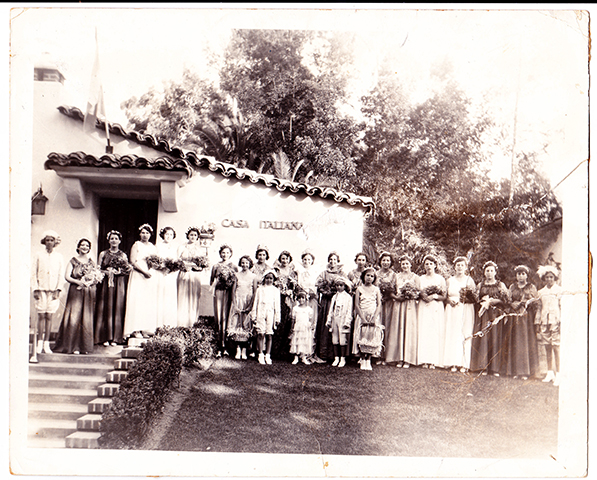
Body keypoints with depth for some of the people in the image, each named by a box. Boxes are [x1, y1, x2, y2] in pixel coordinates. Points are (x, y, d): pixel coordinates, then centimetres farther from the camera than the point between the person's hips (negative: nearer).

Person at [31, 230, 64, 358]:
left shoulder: (59, 257, 8)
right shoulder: (38, 256, 6)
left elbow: (61, 275, 6)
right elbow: (33, 273, 5)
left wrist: (57, 290, -3)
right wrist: (35, 289, -4)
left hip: (53, 291, 1)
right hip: (41, 290, 0)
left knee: (49, 316, 0)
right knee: (41, 315, -4)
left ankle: (46, 343, 5)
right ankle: (40, 342, 3)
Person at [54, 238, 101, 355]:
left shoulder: (91, 262, 14)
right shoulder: (73, 261, 5)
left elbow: (98, 277, 10)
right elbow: (67, 276, -4)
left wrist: (91, 281, -10)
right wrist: (78, 282, -17)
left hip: (89, 293, 3)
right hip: (75, 292, -3)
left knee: (87, 319, 1)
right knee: (74, 318, -8)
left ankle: (85, 346, 5)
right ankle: (74, 346, -4)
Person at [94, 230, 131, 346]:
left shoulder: (123, 255, 10)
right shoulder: (103, 254, 11)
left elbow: (127, 270, 4)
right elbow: (98, 269, 6)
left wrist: (118, 272, -13)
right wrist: (106, 272, -12)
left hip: (119, 284, 0)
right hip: (105, 284, 0)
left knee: (117, 309, -2)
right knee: (105, 309, -4)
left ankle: (115, 338, 2)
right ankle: (105, 338, -1)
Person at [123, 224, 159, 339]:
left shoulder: (152, 247, 17)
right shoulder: (136, 245, 2)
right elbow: (133, 262, -8)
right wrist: (144, 272, -15)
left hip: (151, 276, 5)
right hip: (138, 276, -5)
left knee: (149, 302, 1)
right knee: (138, 301, -10)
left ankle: (146, 329, 3)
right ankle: (136, 330, -9)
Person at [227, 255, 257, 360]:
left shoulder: (253, 276, 2)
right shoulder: (237, 275, 7)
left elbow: (255, 292, 0)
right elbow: (234, 290, 5)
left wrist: (250, 305, -9)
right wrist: (235, 305, -5)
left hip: (248, 303, -1)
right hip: (238, 301, 1)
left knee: (246, 325, -3)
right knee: (237, 324, -3)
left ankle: (244, 351, 0)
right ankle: (238, 350, 0)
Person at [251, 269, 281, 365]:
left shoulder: (276, 290, 10)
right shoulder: (260, 289, 9)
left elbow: (277, 306, 11)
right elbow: (255, 303, 10)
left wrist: (277, 318, 7)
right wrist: (254, 316, 6)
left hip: (271, 314, 1)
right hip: (261, 313, -1)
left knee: (269, 335, 0)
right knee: (261, 334, -6)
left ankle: (267, 356, 7)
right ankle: (261, 355, 0)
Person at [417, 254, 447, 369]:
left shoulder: (440, 279, 8)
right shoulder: (421, 279, 12)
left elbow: (444, 296, 5)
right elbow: (418, 294, 6)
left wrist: (435, 296, -12)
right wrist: (426, 297, -12)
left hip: (437, 308, -1)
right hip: (424, 308, 1)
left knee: (435, 332, -7)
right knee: (424, 332, -7)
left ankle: (433, 361, -5)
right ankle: (424, 360, -5)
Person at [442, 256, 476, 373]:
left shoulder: (469, 280, 7)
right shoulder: (450, 280, 13)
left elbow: (475, 298, 3)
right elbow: (445, 296, 13)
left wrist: (468, 295, -16)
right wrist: (450, 301, -7)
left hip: (466, 311, -2)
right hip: (452, 311, 2)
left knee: (465, 335, -5)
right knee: (452, 335, -4)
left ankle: (464, 363, -2)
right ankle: (454, 363, -1)